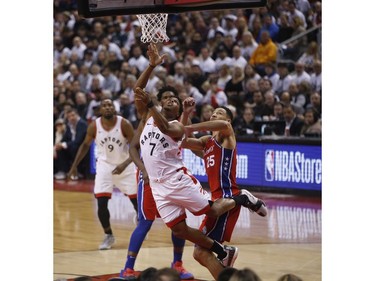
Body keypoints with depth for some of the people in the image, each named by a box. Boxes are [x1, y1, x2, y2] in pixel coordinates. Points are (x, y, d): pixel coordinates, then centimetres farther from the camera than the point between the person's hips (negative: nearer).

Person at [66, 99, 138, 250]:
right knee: (101, 203, -11)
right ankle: (108, 235, 9)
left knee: (136, 199, 4)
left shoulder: (124, 124, -18)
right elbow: (85, 145, 6)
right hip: (104, 166, 1)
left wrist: (125, 164, -29)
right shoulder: (94, 126, -11)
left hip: (125, 166, -1)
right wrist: (74, 166, 4)